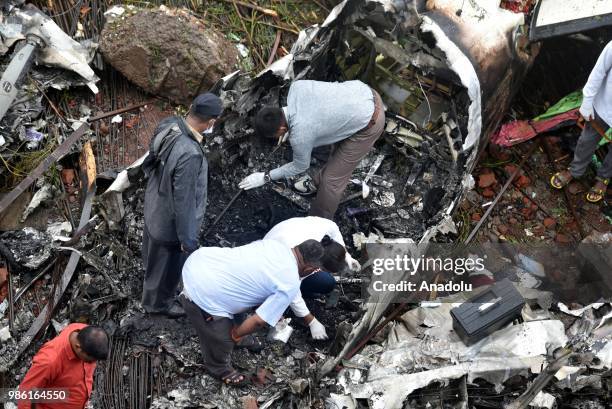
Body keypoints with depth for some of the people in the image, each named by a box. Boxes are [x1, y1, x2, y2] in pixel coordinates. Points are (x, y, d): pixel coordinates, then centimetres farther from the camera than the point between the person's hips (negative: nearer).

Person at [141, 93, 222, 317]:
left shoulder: (168, 125, -15)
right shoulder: (189, 155, -41)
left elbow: (150, 164, 4)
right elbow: (183, 201, -31)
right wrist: (187, 239, -18)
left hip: (154, 205, 8)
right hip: (170, 221, -8)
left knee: (155, 253, 36)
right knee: (168, 265, 21)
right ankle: (158, 302, 46)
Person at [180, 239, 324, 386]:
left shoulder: (272, 243, 9)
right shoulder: (290, 285, -10)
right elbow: (258, 321, -11)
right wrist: (235, 335, 8)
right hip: (202, 295, -7)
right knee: (222, 341, 19)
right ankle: (220, 369, 45)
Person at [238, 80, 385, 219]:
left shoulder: (300, 135, -24)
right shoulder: (297, 86, -10)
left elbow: (300, 166, -2)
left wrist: (265, 177, 6)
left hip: (369, 123, -8)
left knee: (334, 178, 7)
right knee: (338, 151, 31)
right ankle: (317, 182, 55)